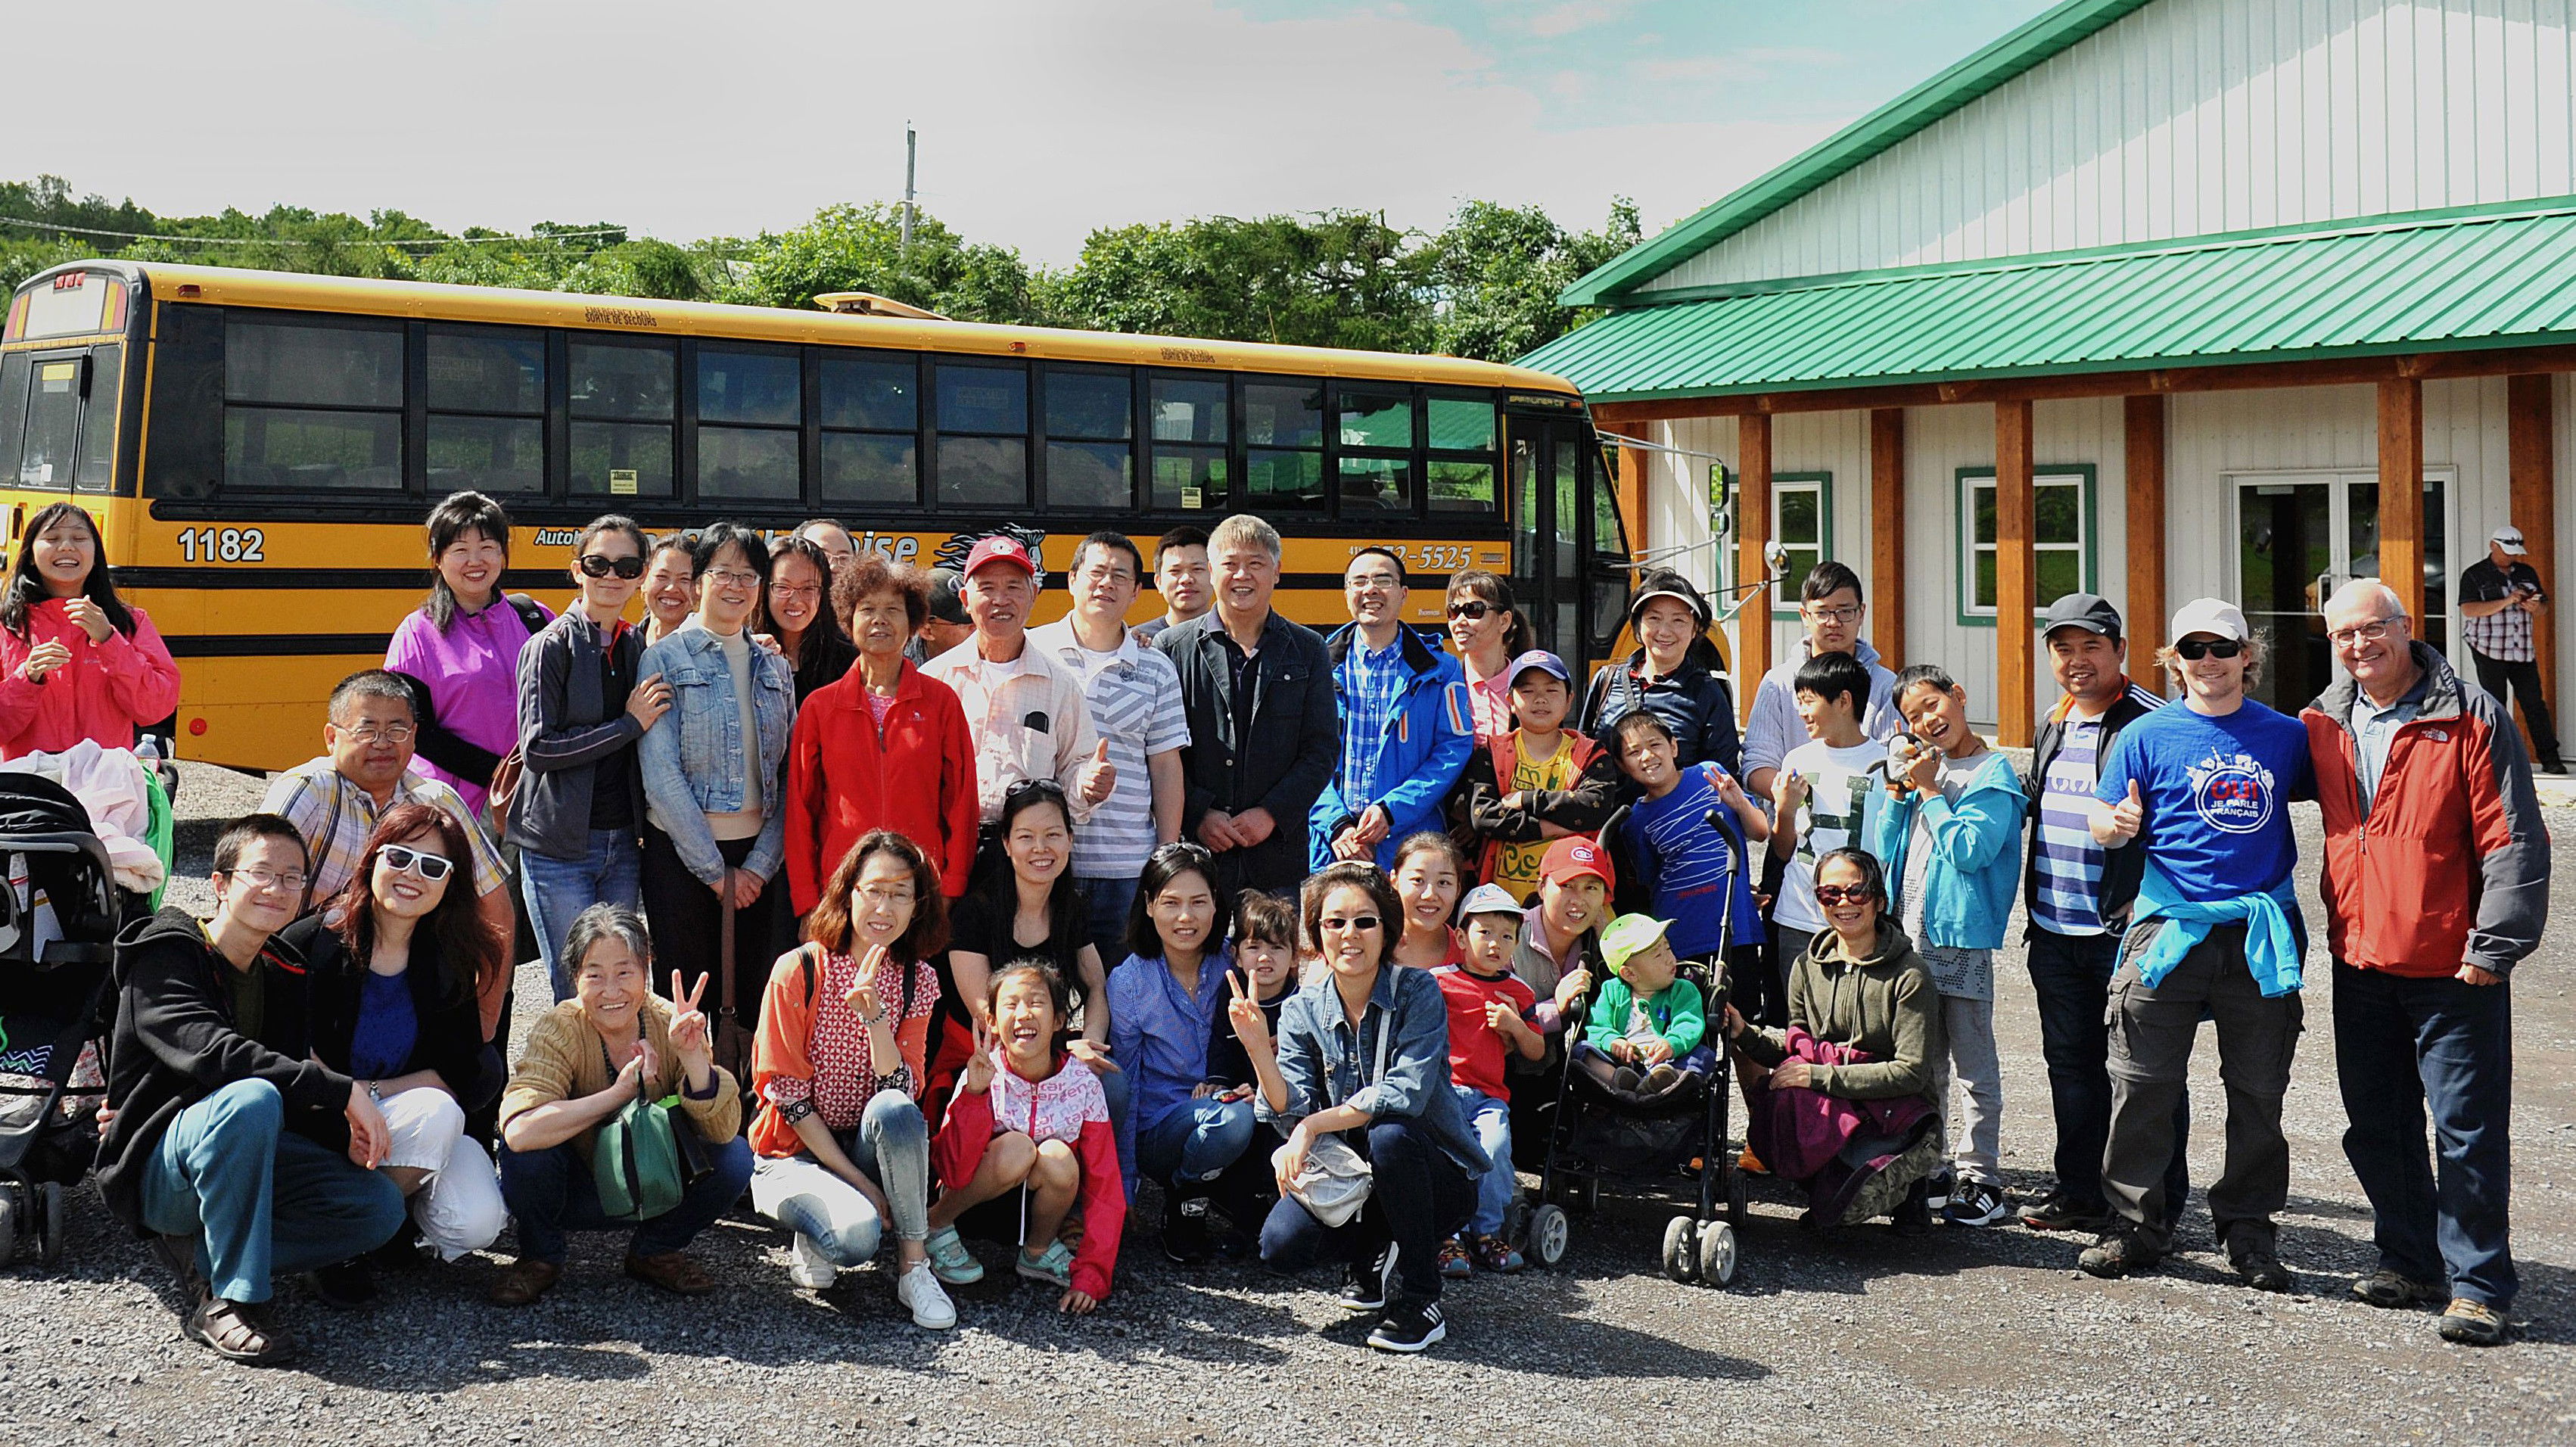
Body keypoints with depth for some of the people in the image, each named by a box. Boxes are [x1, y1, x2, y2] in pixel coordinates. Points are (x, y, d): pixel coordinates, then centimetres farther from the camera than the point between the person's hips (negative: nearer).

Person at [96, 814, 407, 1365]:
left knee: (381, 1206, -14)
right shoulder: (166, 956, -10)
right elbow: (212, 1054, -28)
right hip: (155, 1167, -7)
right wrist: (342, 1091, -32)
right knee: (251, 1100, -38)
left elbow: (296, 1098, 12)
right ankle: (231, 1298, -28)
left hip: (242, 1159, 7)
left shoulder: (282, 977, 12)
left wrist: (342, 1133, -11)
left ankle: (201, 1254, -9)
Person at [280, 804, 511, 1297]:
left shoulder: (450, 962, 0)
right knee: (436, 1112, -33)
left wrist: (370, 1090, -17)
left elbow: (463, 1077, -4)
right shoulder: (310, 943, -11)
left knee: (475, 1224, -24)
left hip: (412, 1124, 3)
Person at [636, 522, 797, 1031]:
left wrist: (760, 864, -5)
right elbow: (661, 774, -10)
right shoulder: (666, 658, -3)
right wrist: (715, 870, -11)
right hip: (680, 855, -4)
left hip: (757, 857, 4)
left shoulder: (775, 667, 10)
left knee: (754, 1001, 6)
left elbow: (787, 777, 7)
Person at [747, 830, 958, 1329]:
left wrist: (873, 1012, -27)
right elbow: (786, 1092, -12)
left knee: (893, 1111, -33)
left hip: (867, 1148, 3)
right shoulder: (800, 970, -11)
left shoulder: (917, 980, -1)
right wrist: (858, 1181, -16)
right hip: (795, 1152, -3)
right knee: (857, 1233, -33)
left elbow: (902, 1092, -12)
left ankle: (914, 1265, -19)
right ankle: (811, 1239, 3)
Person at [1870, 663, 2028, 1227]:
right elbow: (1885, 852, 10)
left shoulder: (1992, 773, -6)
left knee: (1973, 1065, -1)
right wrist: (1899, 789, -1)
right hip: (1910, 933, 7)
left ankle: (1979, 1179, 4)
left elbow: (1969, 851, -18)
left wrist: (1930, 791, -11)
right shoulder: (1922, 764, 13)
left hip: (1961, 939, -7)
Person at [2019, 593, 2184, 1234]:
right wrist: (2035, 911, 23)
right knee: (2071, 1062, 14)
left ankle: (2155, 1206, 9)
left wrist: (2147, 908, -21)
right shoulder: (2053, 726, 14)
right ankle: (2081, 1191, 24)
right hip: (2055, 933, 8)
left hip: (2125, 932, -7)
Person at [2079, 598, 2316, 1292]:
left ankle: (2248, 1228, 20)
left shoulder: (2285, 735, 8)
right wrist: (2117, 824, -19)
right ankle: (2135, 1225, 11)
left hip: (2261, 935, 2)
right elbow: (2104, 822, 4)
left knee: (2259, 1090, 7)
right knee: (2143, 1084, 0)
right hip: (2168, 929, -1)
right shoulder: (2147, 736, 3)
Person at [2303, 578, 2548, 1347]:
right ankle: (2410, 1260, 28)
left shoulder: (2471, 717, -9)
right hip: (2359, 960, 6)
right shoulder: (2322, 725, 7)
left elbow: (2513, 841, -11)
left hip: (2451, 965, -5)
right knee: (2376, 1126, 14)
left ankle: (2478, 1283, 8)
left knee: (2467, 1129, -2)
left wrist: (2494, 945, -15)